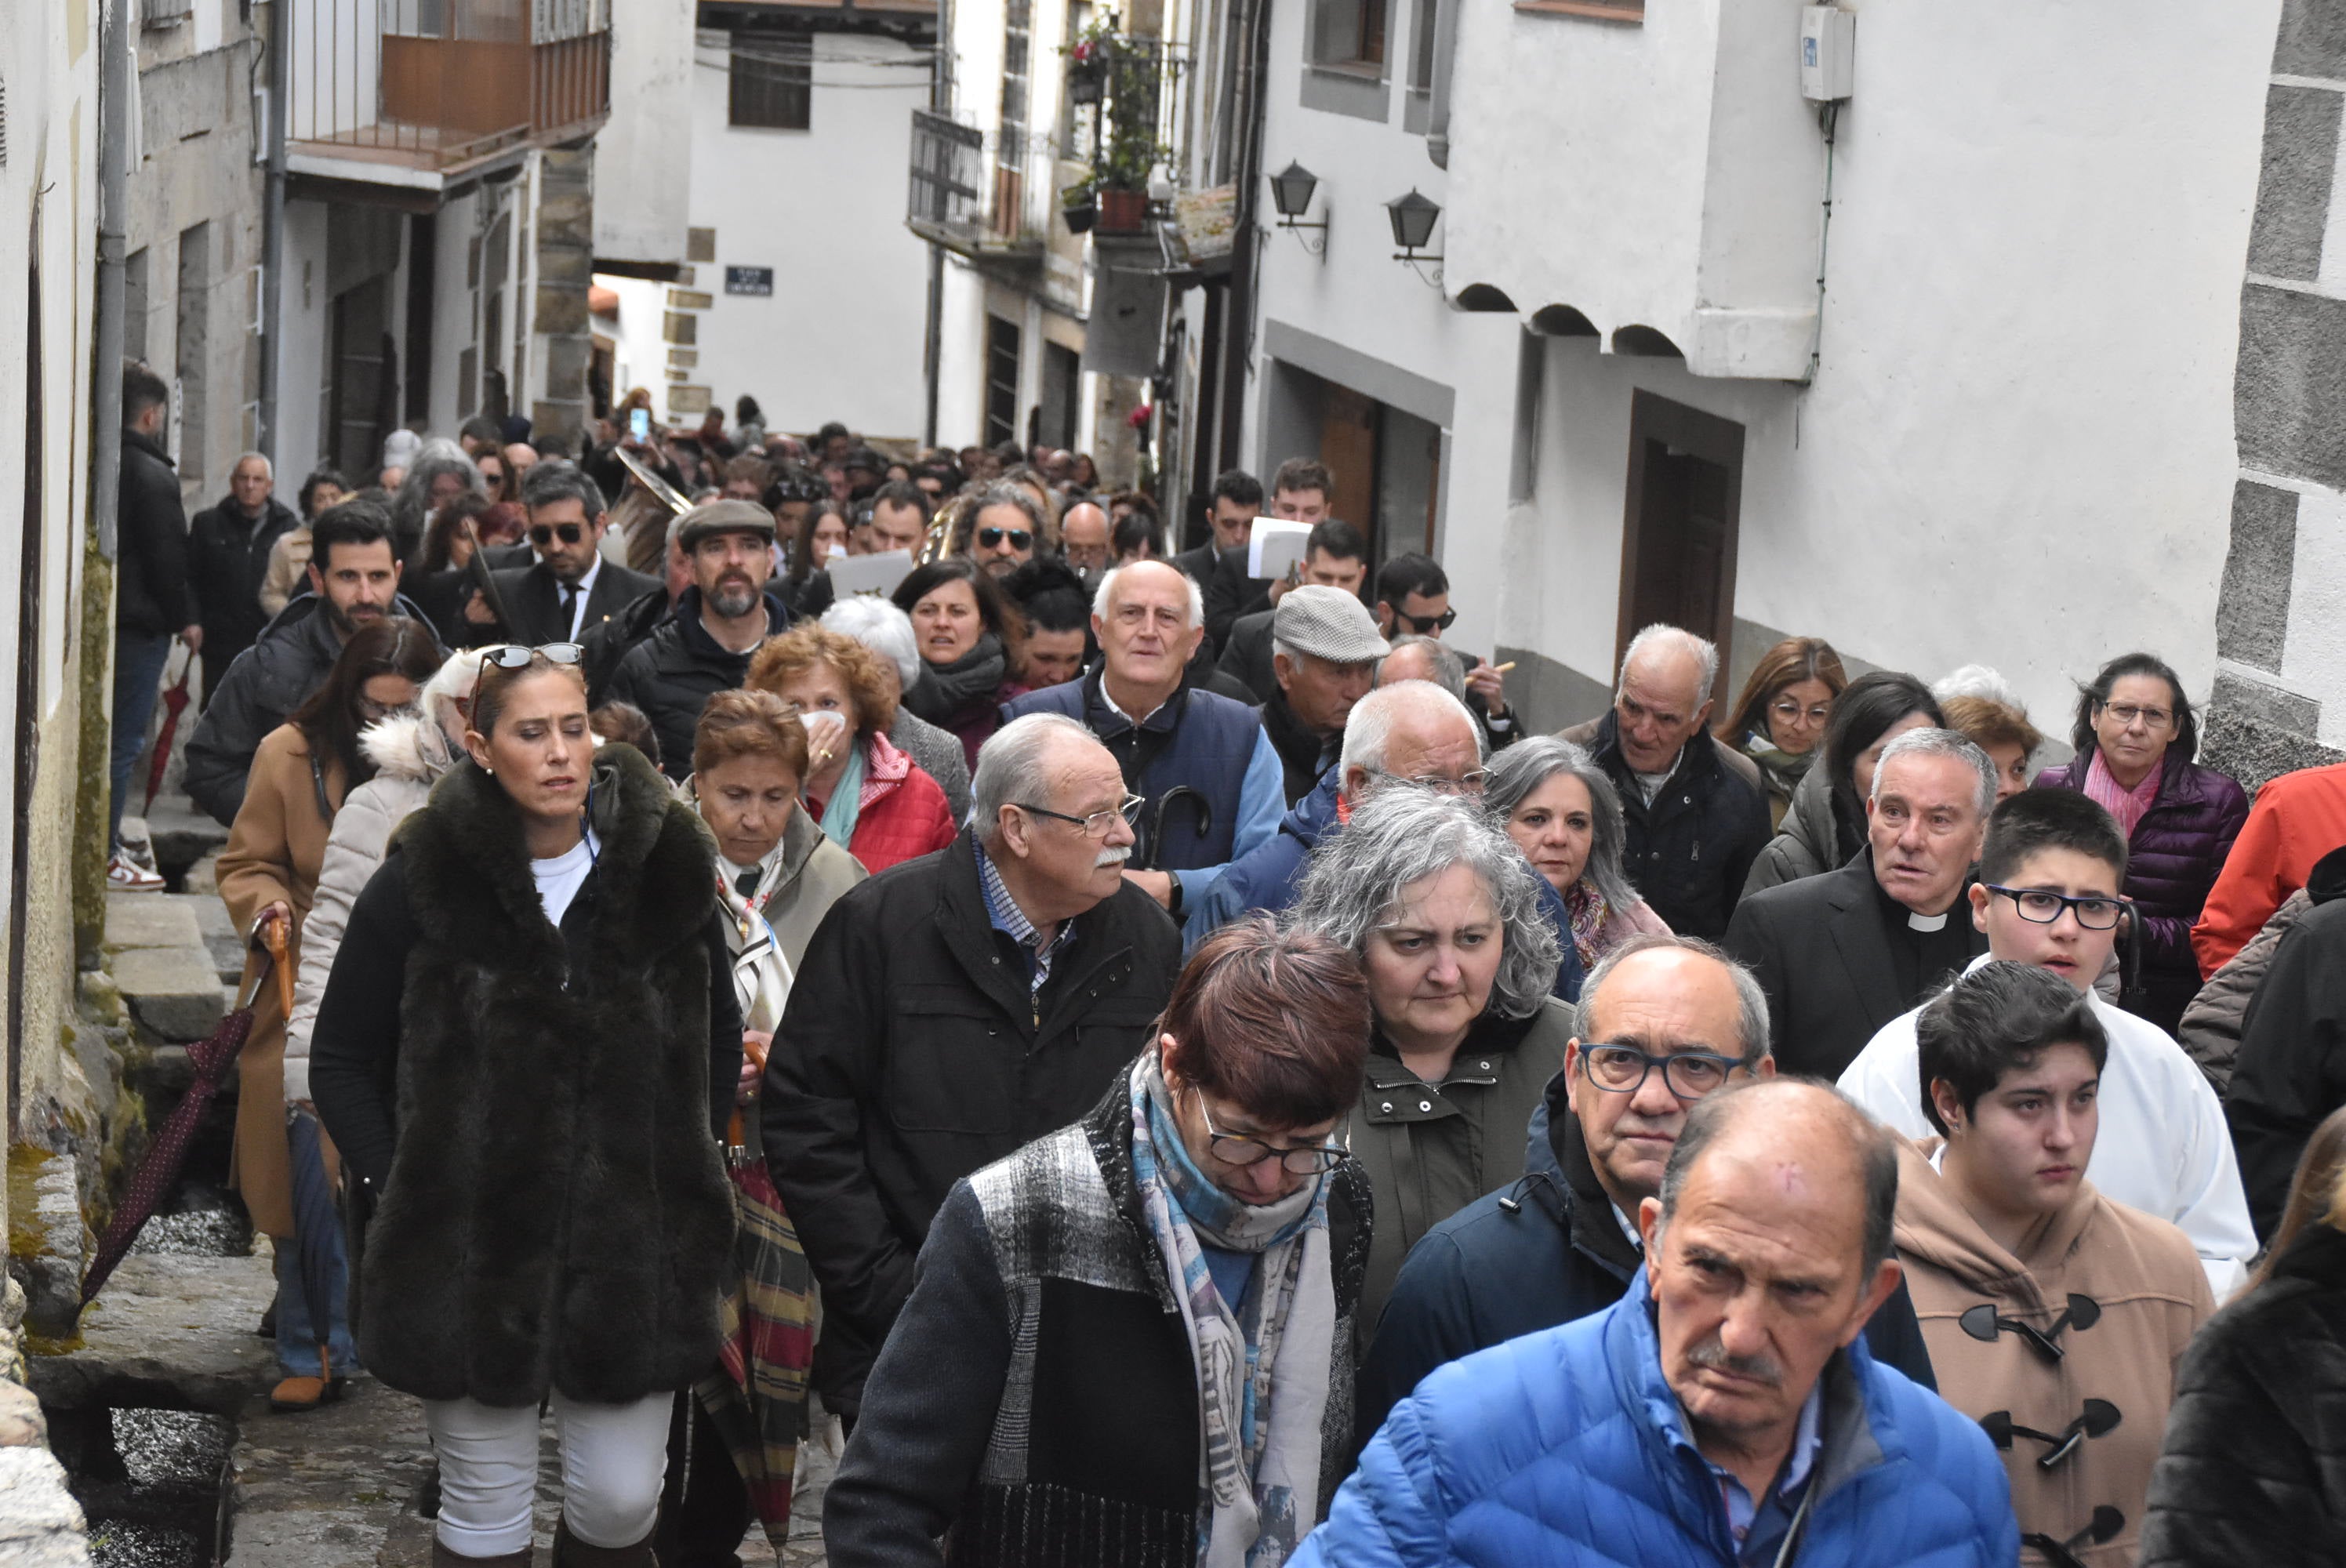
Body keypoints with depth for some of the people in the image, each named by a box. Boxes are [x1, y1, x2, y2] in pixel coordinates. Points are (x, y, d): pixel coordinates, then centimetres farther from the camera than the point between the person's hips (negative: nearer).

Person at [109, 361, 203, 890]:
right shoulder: (153, 475, -13)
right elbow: (167, 559, -15)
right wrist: (184, 619, -4)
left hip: (97, 621, 8)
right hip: (138, 627, -8)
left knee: (105, 740, 14)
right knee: (122, 743, -4)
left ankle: (104, 845, 18)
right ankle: (104, 857, -2)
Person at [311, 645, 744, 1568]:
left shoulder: (665, 869, 2)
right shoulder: (421, 884, -5)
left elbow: (719, 1036, 15)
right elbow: (343, 1060, 4)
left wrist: (686, 1166, 7)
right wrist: (392, 1192, -4)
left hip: (633, 1251, 2)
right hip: (470, 1252, -2)